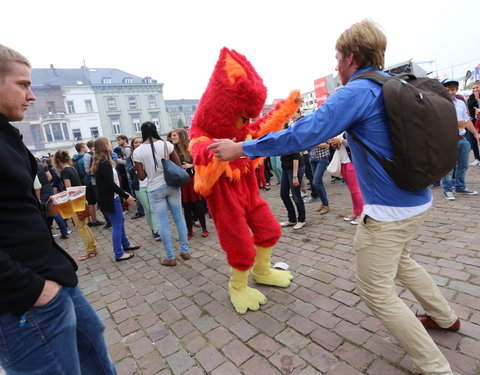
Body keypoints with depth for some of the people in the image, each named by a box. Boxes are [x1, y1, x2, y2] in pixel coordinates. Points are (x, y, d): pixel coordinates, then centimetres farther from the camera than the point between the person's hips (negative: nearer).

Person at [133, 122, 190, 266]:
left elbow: (142, 176, -5)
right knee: (179, 218, 13)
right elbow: (178, 165, -1)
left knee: (163, 224, 6)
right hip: (172, 185, 2)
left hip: (155, 189, -1)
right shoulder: (166, 144, -5)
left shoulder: (138, 151, -8)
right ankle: (185, 251, 23)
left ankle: (170, 258, 16)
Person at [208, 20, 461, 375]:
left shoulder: (357, 92, -18)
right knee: (401, 261, 32)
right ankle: (445, 317, 51)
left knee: (377, 293, 5)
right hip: (418, 200, 10)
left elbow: (303, 135, -27)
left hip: (389, 210, -9)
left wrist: (241, 148, -20)